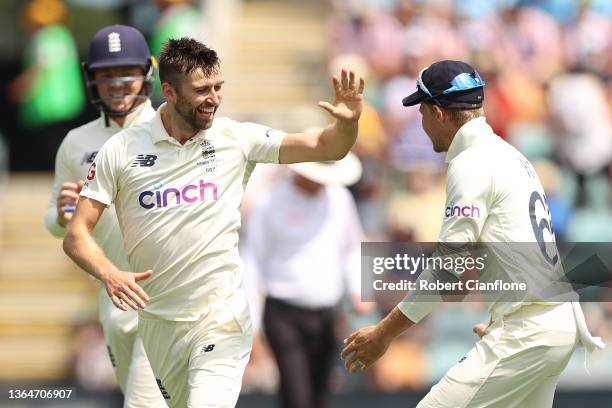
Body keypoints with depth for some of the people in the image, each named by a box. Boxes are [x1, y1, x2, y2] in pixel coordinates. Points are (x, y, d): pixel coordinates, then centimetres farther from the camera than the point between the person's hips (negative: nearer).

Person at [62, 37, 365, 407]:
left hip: (221, 316, -2)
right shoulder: (121, 149, -3)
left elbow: (326, 148, 1)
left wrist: (347, 123, -22)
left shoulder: (237, 138, -2)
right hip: (156, 319, 2)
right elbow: (77, 234, -3)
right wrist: (109, 274, -23)